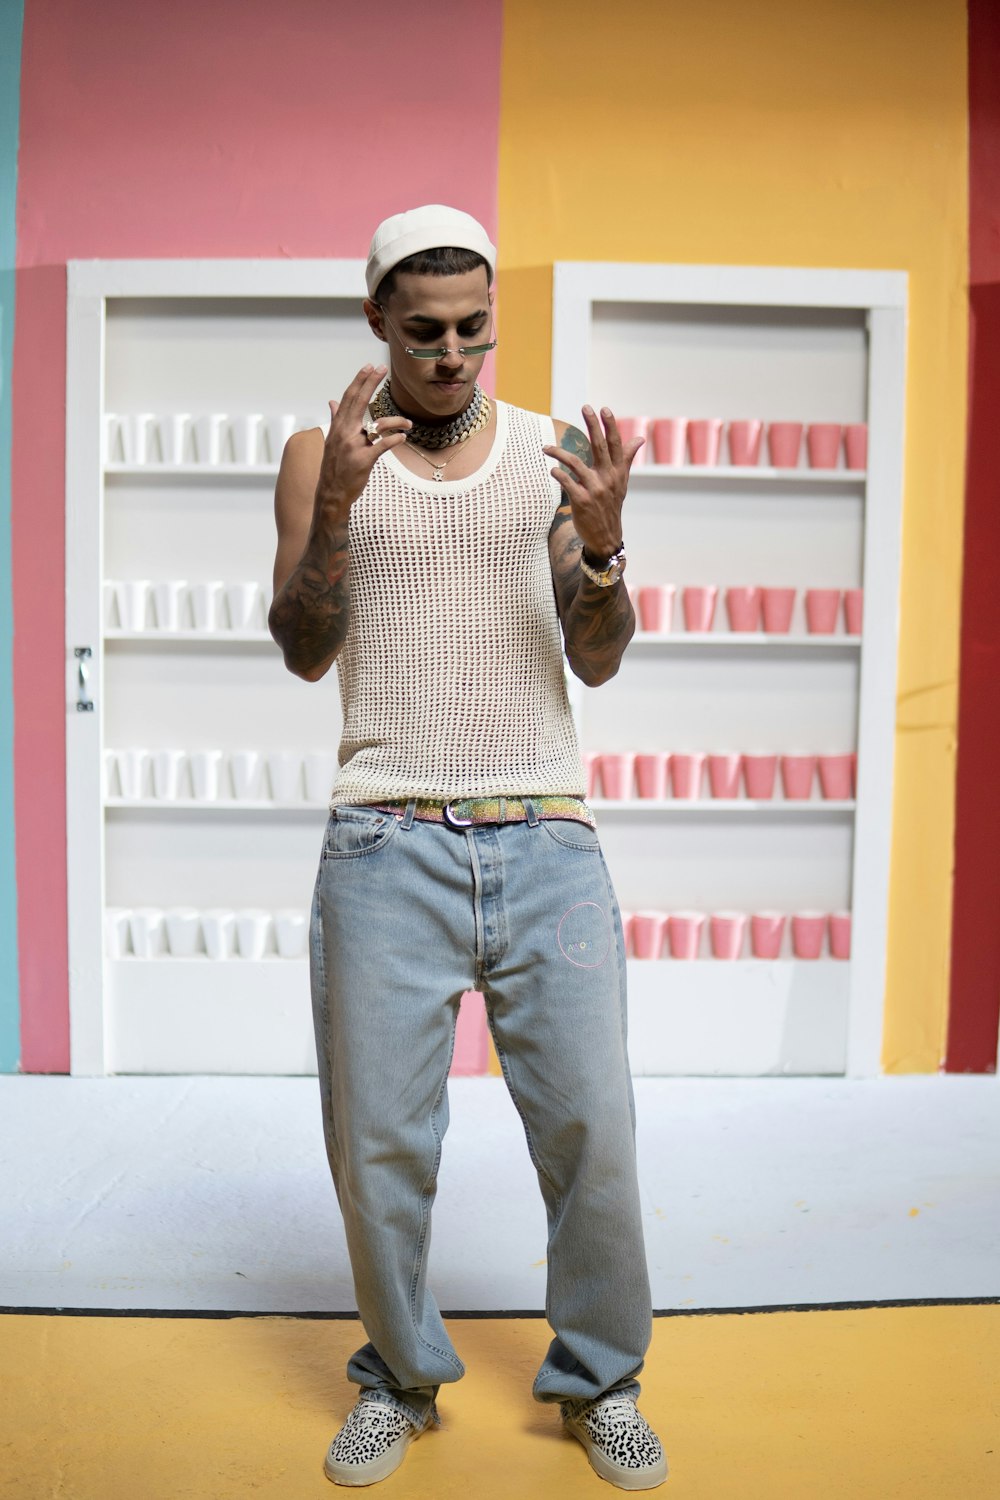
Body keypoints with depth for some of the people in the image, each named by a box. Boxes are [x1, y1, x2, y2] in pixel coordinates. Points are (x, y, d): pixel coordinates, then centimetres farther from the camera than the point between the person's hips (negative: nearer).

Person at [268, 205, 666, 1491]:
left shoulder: (555, 452, 11)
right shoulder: (322, 457, 9)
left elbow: (599, 660, 6)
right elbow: (303, 651, -1)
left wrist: (602, 542, -13)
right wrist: (335, 505, -16)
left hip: (547, 839, 1)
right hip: (386, 843, 0)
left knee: (592, 1128, 4)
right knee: (377, 1140, 6)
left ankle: (600, 1381, 29)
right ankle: (400, 1379, 32)